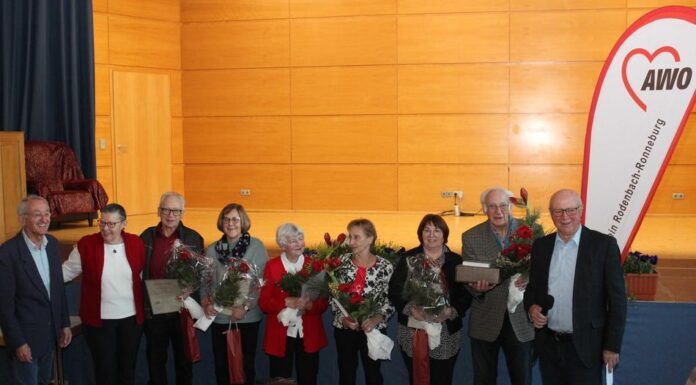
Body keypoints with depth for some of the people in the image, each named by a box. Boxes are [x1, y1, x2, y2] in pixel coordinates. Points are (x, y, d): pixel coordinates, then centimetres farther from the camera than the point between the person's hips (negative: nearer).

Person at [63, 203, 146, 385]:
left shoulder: (136, 243, -3)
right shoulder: (86, 244, -9)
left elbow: (144, 275, 9)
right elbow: (67, 271, 0)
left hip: (132, 317, 2)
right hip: (99, 319, -2)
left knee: (128, 366, 17)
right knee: (105, 369, 6)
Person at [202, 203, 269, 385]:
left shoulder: (256, 246, -5)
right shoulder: (212, 250, 4)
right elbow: (204, 282, 7)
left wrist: (246, 307, -16)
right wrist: (206, 303, -10)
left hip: (248, 318, -2)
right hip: (219, 317, 2)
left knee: (247, 363, 9)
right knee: (221, 364, 9)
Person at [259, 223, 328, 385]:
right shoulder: (272, 266, 0)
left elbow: (324, 302, 1)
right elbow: (263, 302, -4)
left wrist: (309, 305, -20)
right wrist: (287, 303, -20)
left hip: (309, 336, 1)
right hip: (280, 337, -1)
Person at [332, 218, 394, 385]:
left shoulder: (385, 266, -9)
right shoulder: (341, 262, -3)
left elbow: (391, 300, -6)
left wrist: (376, 318, -20)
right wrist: (342, 318, -12)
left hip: (373, 329, -2)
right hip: (344, 327, 2)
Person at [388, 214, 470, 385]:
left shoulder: (456, 261, 3)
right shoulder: (408, 259, 2)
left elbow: (466, 294, 0)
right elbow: (394, 290, -1)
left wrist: (450, 312, -18)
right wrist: (410, 309, -17)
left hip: (445, 337, 0)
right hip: (412, 334, 0)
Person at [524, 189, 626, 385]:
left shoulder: (604, 244, -7)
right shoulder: (541, 245, 6)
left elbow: (617, 299, -6)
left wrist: (612, 346, -9)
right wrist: (531, 307, -6)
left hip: (585, 347, -4)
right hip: (548, 346, 4)